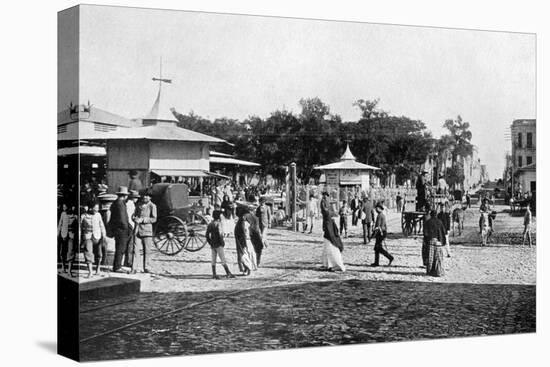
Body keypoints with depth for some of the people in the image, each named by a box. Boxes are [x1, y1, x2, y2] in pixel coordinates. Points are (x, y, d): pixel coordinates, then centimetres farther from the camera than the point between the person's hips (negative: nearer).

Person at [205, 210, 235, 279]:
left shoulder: (210, 224, 10)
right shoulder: (218, 223, -13)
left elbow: (207, 235, 11)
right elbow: (220, 234, -21)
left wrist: (210, 243, 16)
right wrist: (222, 242, -11)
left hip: (212, 245, 7)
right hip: (218, 245, -7)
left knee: (213, 260, 8)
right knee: (223, 259, -6)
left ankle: (214, 274, 8)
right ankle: (228, 273, -4)